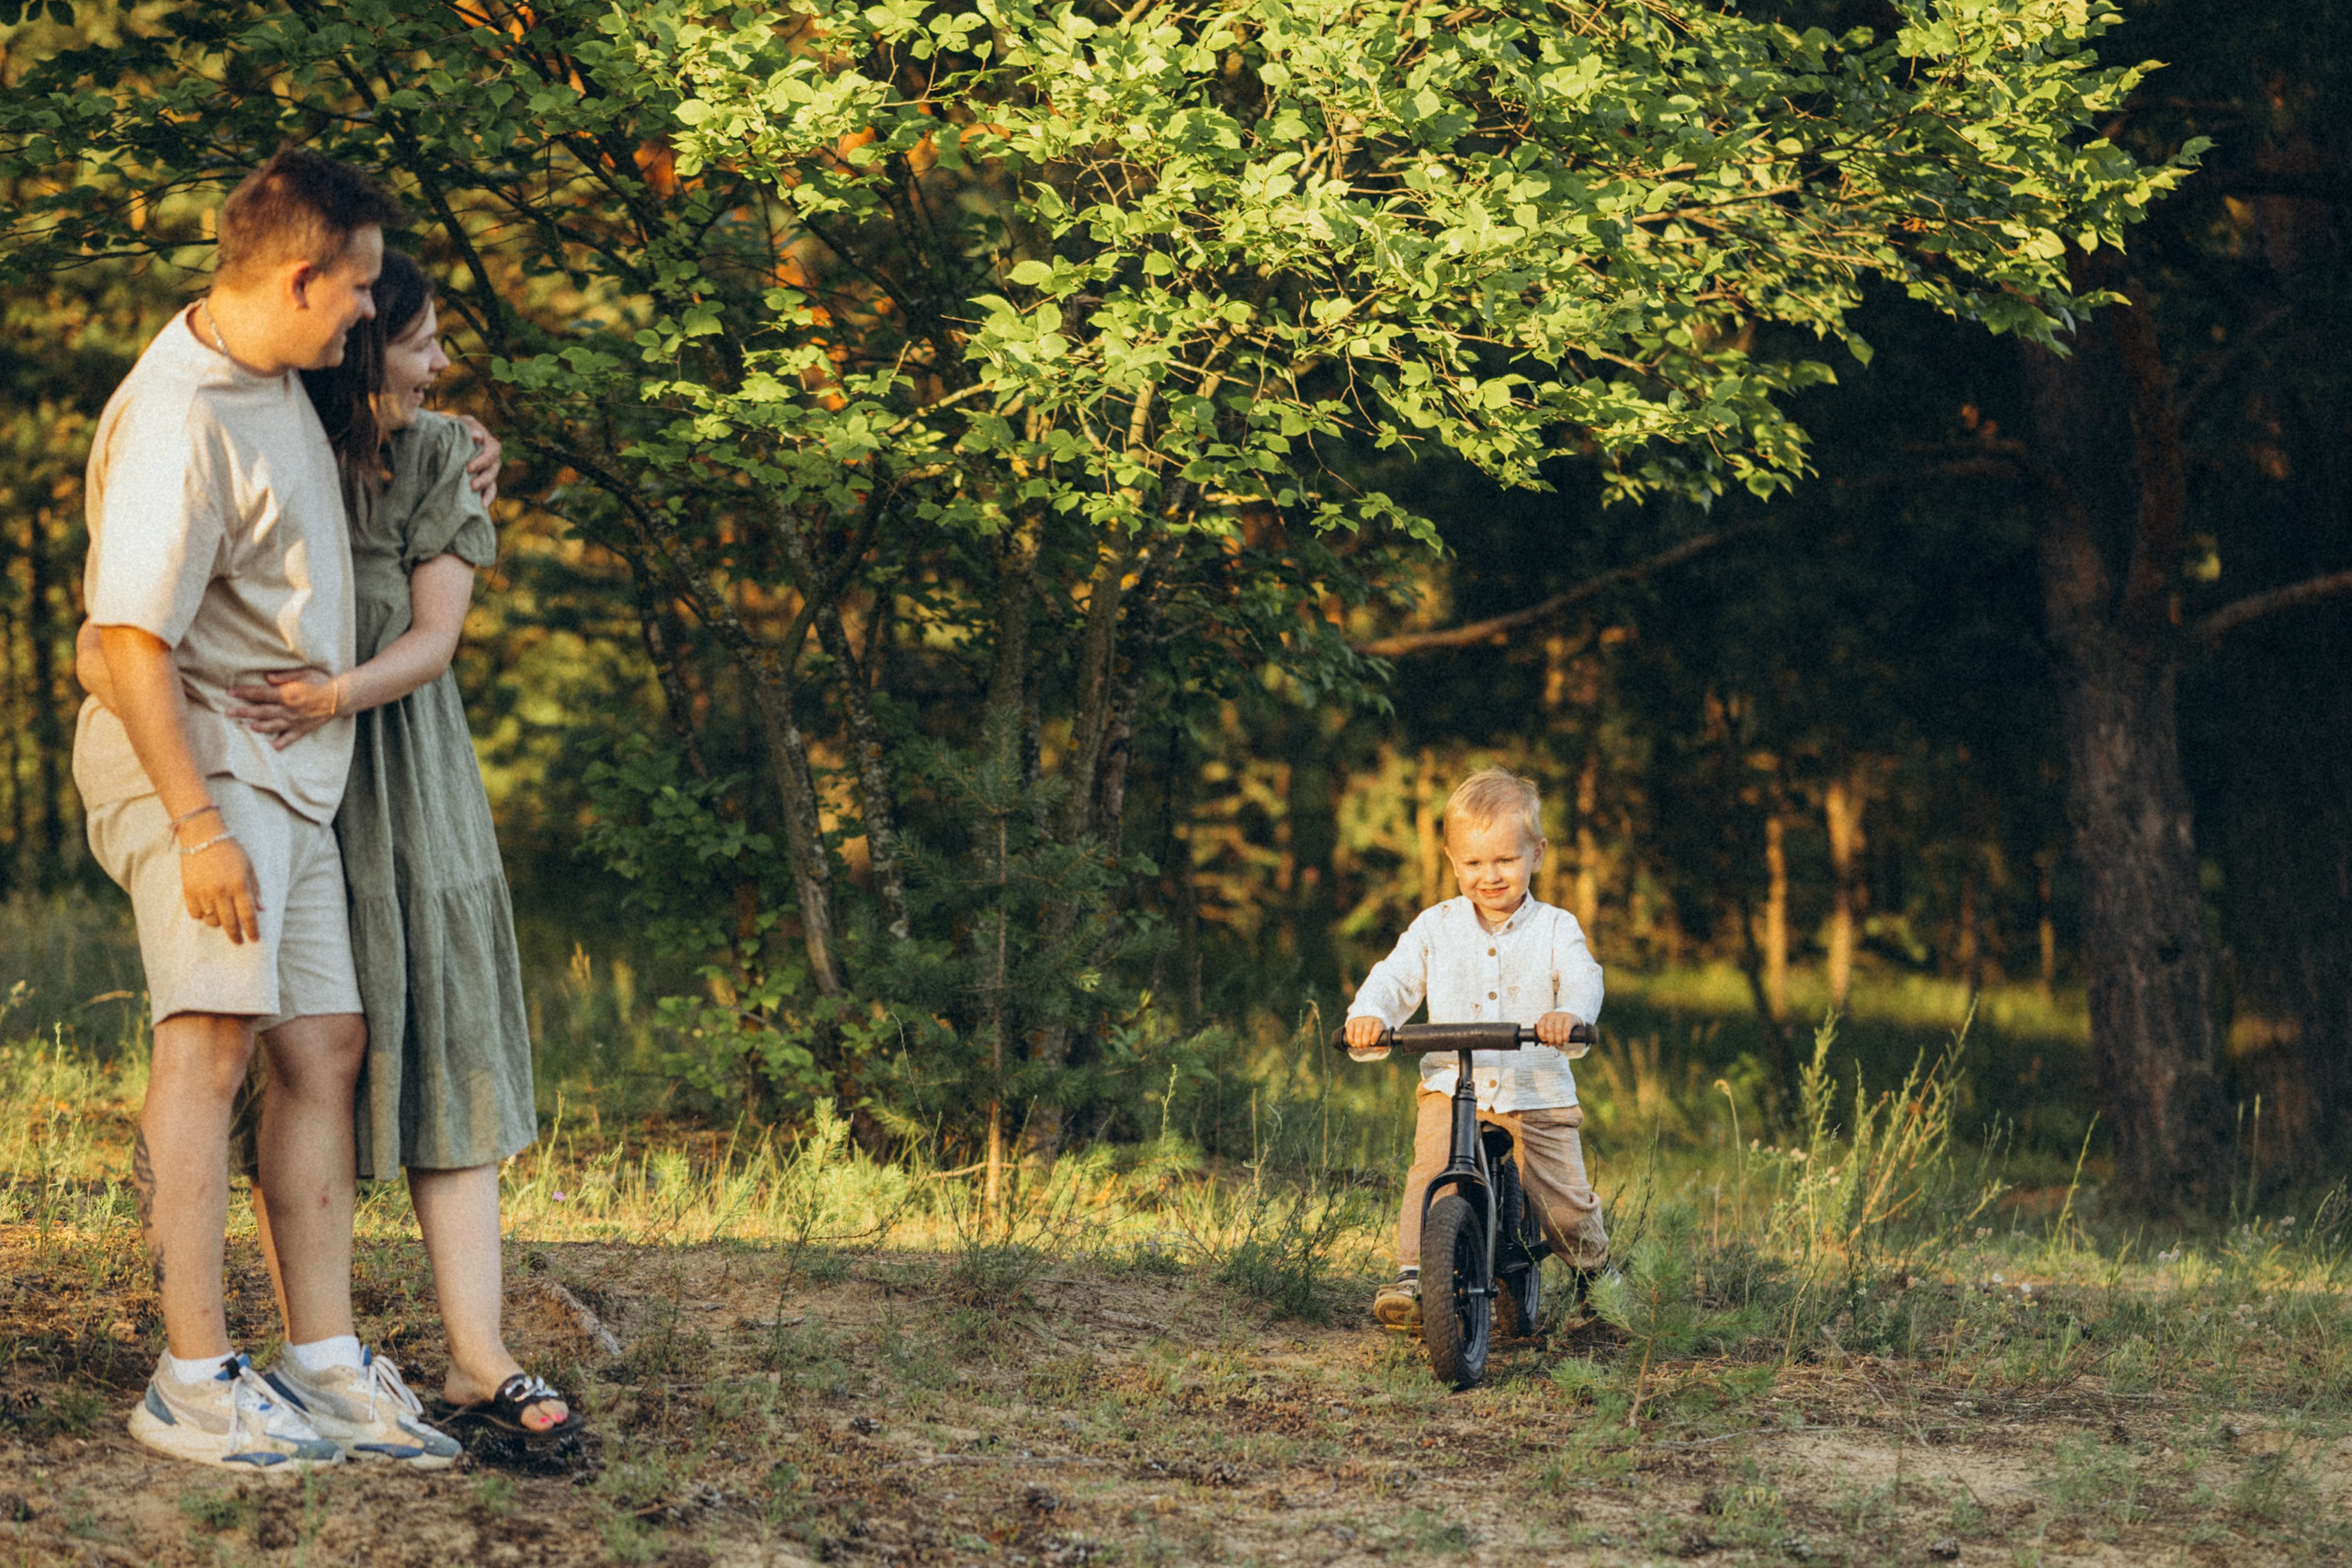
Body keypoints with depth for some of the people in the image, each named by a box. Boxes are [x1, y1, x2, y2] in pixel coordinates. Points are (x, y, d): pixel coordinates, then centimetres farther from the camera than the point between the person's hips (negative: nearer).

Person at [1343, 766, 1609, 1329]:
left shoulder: (1555, 928, 2)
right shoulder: (1436, 927, 7)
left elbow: (1582, 977, -13)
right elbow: (1395, 977, 0)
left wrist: (1569, 1012, -37)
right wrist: (1369, 1014, -23)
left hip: (1536, 1092, -1)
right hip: (1451, 1087, 1)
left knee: (1566, 1206, -3)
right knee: (1431, 1171, -25)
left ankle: (1597, 1273, 26)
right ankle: (1412, 1275, -24)